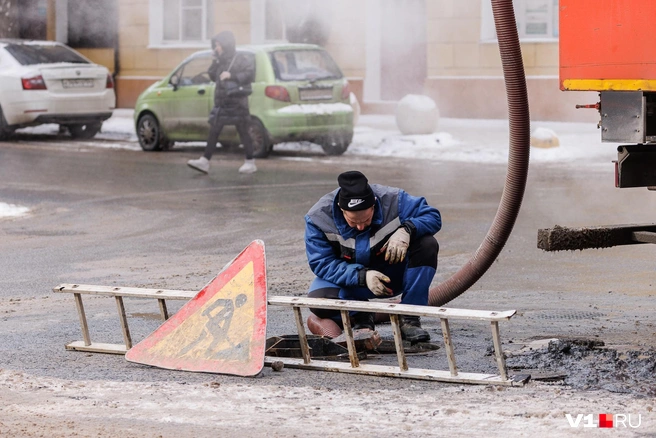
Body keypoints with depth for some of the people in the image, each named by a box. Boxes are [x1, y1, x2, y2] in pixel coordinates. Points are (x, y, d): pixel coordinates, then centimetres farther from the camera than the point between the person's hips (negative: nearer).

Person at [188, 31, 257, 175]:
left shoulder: (241, 60, -7)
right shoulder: (221, 62, 15)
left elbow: (250, 75, -17)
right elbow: (213, 76, 20)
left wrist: (232, 76, -23)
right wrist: (215, 63, 5)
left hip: (237, 103, -7)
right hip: (221, 103, 7)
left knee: (243, 132, 0)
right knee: (213, 132, 2)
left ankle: (250, 163, 9)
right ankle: (204, 162, 0)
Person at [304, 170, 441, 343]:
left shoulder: (392, 200, -21)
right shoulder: (318, 217, -22)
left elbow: (432, 216, -16)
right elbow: (322, 264, -21)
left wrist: (406, 230, -38)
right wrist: (363, 276, -34)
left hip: (392, 275, 1)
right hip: (349, 280, -1)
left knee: (427, 244, -25)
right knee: (320, 299, -34)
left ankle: (410, 320, -14)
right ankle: (360, 315, 3)